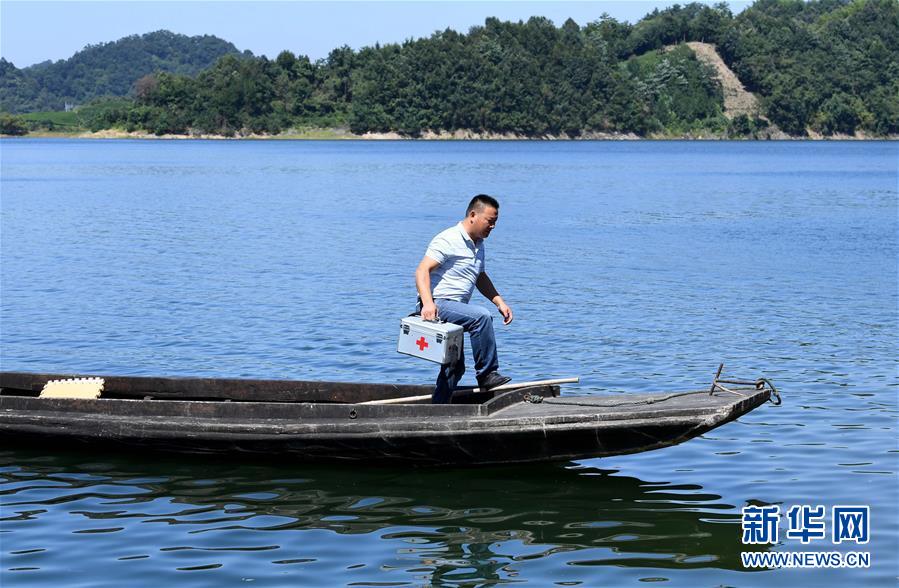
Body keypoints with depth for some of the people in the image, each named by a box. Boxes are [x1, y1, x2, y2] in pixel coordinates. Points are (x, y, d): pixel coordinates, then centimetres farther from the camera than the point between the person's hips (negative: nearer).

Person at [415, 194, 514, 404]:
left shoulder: (478, 245, 16)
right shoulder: (448, 240, -14)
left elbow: (481, 278, 29)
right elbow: (422, 270, -22)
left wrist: (500, 302, 16)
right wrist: (427, 303, -35)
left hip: (454, 308, 10)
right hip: (438, 305, -10)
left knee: (455, 366, 13)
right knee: (481, 316, -30)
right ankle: (487, 374, -23)